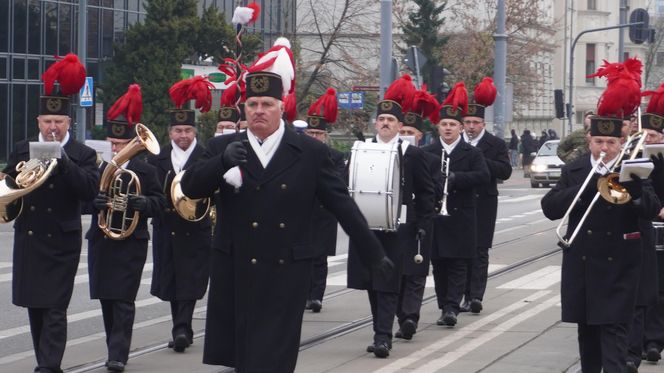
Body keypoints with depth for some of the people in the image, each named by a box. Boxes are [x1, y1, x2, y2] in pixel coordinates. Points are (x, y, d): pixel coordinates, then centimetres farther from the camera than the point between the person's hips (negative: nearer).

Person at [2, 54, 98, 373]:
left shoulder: (83, 155, -1)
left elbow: (90, 191, -14)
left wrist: (63, 161, -23)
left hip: (62, 242, -4)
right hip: (28, 241, 4)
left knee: (54, 309, -9)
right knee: (35, 306, 10)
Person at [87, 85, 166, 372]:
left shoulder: (145, 171, 1)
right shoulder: (98, 169, 10)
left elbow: (159, 202, 0)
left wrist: (138, 202, -20)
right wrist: (96, 202, -14)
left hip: (131, 243, -4)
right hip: (101, 242, 4)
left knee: (123, 300, -9)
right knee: (106, 299, 8)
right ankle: (114, 349, 20)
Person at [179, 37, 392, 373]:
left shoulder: (311, 153, 1)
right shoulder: (222, 147, 6)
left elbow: (343, 206, 4)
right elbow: (190, 188, -5)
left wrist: (374, 254, 6)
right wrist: (223, 161, -22)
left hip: (285, 278, -2)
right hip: (234, 275, 2)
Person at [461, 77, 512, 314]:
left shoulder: (495, 145, 1)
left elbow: (505, 171, -9)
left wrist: (481, 161, -19)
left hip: (483, 205, -2)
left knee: (480, 251, -5)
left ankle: (476, 296, -10)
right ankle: (467, 296, 12)